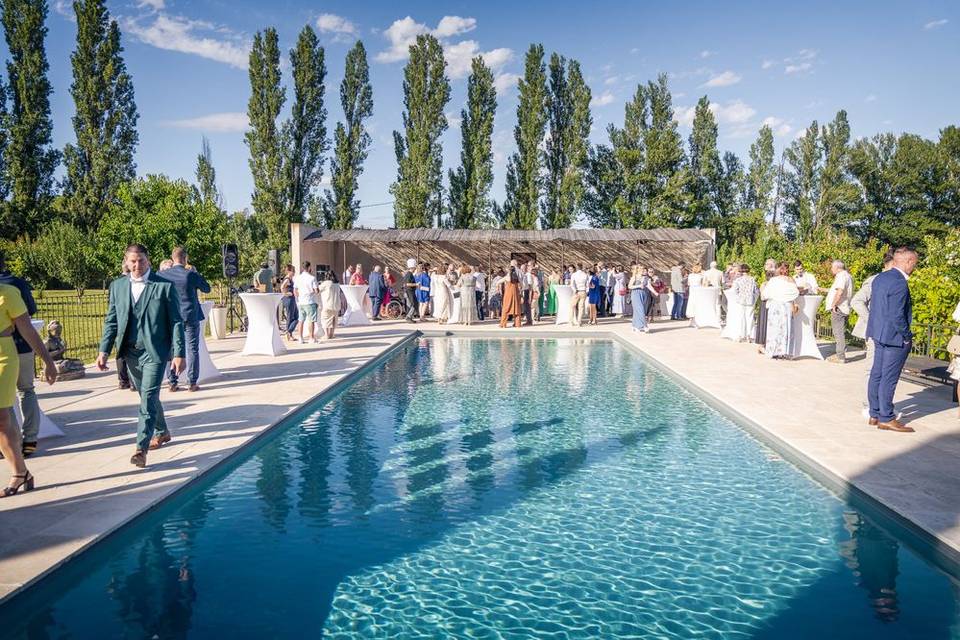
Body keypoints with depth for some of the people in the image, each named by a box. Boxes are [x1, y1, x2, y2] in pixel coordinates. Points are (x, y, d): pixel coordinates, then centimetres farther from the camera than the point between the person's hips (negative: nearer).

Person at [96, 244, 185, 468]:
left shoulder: (165, 286, -6)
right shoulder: (117, 286, 7)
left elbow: (176, 322, -6)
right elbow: (111, 321, 10)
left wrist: (179, 353, -11)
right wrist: (104, 350, 2)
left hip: (155, 351, -5)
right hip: (130, 352, 5)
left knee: (148, 398, -9)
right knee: (147, 396, 17)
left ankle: (141, 448, -6)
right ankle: (162, 432, 36)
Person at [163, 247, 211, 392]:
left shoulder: (163, 274, -3)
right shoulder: (191, 274, -13)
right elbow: (207, 288, 0)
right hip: (190, 316, -3)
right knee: (192, 349, 4)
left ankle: (172, 382, 12)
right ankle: (192, 382, 5)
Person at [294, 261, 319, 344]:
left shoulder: (297, 277, 6)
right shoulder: (312, 278, -10)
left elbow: (295, 291, 11)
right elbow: (316, 290, -12)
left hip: (300, 302, 5)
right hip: (310, 301, -5)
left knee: (301, 321, 10)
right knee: (311, 320, 1)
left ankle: (301, 338, 12)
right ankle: (312, 338, 3)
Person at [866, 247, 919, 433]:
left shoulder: (880, 278, 7)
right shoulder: (899, 283, -20)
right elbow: (897, 315, -22)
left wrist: (878, 327, 16)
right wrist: (907, 337, -11)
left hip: (879, 334, 9)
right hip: (894, 337, -9)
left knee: (876, 374, 13)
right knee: (889, 378, -1)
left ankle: (875, 414, 22)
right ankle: (886, 419, 7)